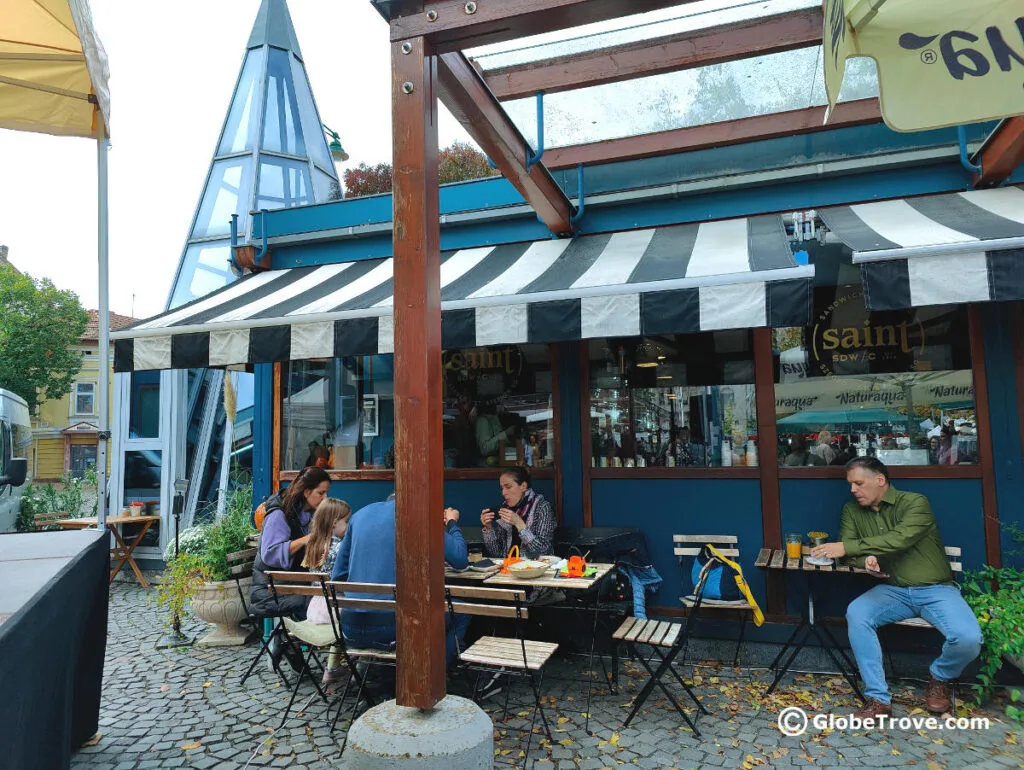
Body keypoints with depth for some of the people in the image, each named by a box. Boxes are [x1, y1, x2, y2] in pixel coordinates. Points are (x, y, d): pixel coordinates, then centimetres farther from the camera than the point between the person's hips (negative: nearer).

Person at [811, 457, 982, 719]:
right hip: (893, 590, 3)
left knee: (968, 639, -28)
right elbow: (847, 548, -4)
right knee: (856, 613, -27)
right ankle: (878, 699, -19)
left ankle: (939, 678, 8)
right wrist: (865, 558, -28)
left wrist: (848, 547, -30)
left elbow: (900, 539, -26)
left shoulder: (915, 502, -10)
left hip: (935, 589, -3)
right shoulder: (852, 510, 5)